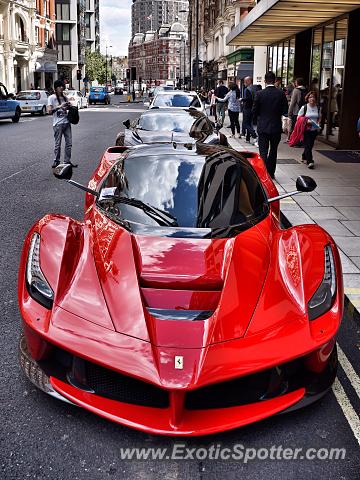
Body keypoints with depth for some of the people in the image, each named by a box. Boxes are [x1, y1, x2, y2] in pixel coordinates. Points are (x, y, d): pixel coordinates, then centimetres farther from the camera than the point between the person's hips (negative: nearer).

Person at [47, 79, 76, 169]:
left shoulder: (64, 97, 15)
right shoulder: (52, 98, -3)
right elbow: (49, 110, -12)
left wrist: (68, 107, 4)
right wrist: (59, 106, -22)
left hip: (66, 122, 6)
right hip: (58, 124, -6)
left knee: (69, 143, 4)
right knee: (58, 144, -3)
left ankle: (67, 161, 11)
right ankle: (56, 161, 6)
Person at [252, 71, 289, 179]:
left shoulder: (259, 94, -9)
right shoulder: (281, 93, -5)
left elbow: (254, 111, -4)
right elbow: (285, 110, -1)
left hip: (263, 127, -2)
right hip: (276, 126, 2)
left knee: (263, 151, 0)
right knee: (273, 150, 16)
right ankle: (271, 172, 23)